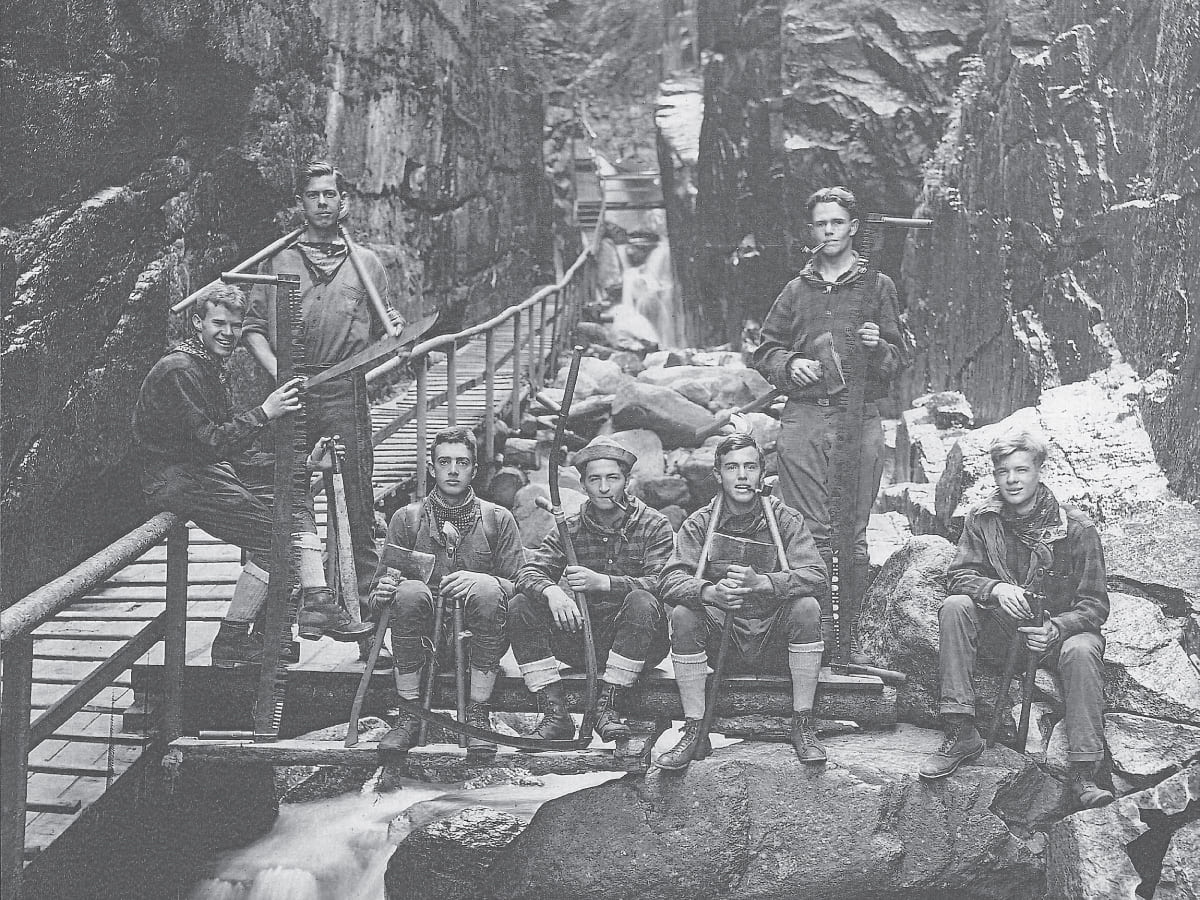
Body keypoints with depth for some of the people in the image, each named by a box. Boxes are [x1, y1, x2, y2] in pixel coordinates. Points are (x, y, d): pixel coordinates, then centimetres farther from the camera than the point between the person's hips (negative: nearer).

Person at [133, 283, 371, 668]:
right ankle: (231, 642, -8)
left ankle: (318, 604, -6)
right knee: (272, 538, -16)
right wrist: (264, 413, -27)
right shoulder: (178, 370, -16)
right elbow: (209, 442, -23)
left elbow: (228, 438, 16)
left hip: (207, 470, 10)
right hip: (175, 479, -10)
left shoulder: (214, 367, 16)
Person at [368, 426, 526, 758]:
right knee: (409, 590, -29)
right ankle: (410, 716, -21)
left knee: (487, 590, -30)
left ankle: (478, 715, -22)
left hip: (479, 636, 0)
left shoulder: (498, 519, 6)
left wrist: (481, 581, -20)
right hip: (427, 636, 0)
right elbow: (378, 591, 7)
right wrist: (382, 592, -18)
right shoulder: (407, 518, 8)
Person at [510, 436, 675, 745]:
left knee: (642, 602, -35)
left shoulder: (654, 525, -2)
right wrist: (552, 591, -29)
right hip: (582, 635, 3)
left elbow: (660, 584, -17)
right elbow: (528, 572, -5)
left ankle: (607, 706, -25)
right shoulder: (571, 528, 7)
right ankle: (555, 714, -20)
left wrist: (602, 582, -31)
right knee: (521, 606, -17)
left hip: (638, 641, -3)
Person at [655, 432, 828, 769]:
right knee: (683, 614, -26)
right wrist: (709, 592, -37)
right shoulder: (699, 523, 0)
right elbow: (670, 581, -13)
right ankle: (694, 732, -20)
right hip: (723, 641, 1)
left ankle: (803, 726, -18)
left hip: (774, 646, 0)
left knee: (807, 607, -27)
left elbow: (815, 575, -16)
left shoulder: (786, 519, -1)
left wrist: (761, 582, -34)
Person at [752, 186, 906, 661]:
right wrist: (790, 364, -3)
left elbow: (898, 359, 9)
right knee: (810, 531, -4)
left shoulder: (877, 286, 11)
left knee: (853, 534, 0)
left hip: (860, 418, -1)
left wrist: (877, 348, -12)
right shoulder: (797, 289, 16)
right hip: (804, 417, 1)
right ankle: (818, 628, 1)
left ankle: (851, 636, 7)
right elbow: (764, 350, 18)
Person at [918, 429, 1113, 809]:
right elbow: (958, 575, -6)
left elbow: (1094, 605, -10)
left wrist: (1056, 629, -31)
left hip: (1057, 631, -2)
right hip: (997, 633, 3)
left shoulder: (1076, 528, -9)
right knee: (954, 607, -26)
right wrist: (995, 589, -29)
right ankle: (960, 734, -24)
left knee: (1082, 649, -36)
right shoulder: (982, 519, 0)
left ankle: (1084, 773, -29)